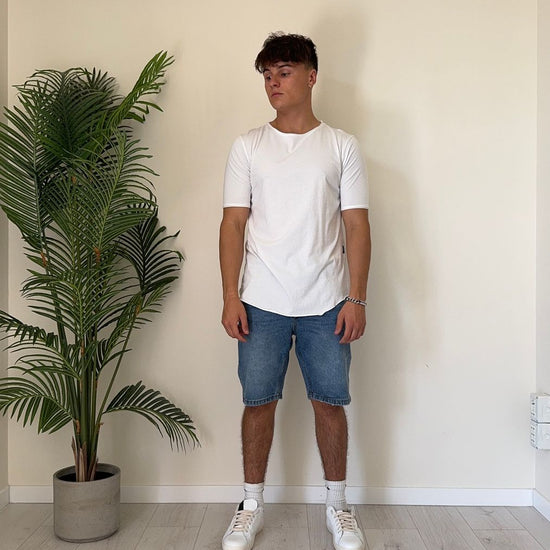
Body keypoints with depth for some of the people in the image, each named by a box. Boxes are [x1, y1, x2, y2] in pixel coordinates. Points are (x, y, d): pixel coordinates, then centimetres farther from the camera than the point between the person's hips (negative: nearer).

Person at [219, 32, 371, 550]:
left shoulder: (341, 146, 5)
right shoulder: (248, 146, 6)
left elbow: (357, 225, 1)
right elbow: (233, 223, 3)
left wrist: (356, 299, -6)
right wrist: (230, 297, -5)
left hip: (326, 303, 0)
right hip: (262, 303, 1)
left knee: (329, 402, 6)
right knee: (258, 401, 6)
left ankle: (337, 506, 25)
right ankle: (252, 505, 24)